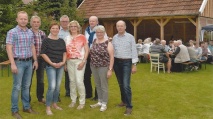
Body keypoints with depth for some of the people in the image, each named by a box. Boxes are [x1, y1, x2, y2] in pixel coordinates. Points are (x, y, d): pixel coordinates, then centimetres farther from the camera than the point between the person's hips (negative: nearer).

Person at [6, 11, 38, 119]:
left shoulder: (30, 32, 11)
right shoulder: (12, 32, -8)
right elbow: (9, 48, -12)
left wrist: (35, 60, 14)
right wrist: (13, 64, -17)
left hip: (29, 62, 6)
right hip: (18, 62, -5)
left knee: (26, 86, 13)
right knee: (17, 87, -1)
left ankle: (26, 107, 24)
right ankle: (14, 110, 10)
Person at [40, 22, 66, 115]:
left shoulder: (61, 41, 11)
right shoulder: (46, 40, -5)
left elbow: (64, 52, 16)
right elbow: (43, 53, -8)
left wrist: (63, 62, -1)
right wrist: (52, 63, -13)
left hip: (60, 66, 5)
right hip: (50, 66, -5)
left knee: (58, 86, 10)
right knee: (52, 86, -12)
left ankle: (55, 104, 24)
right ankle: (48, 107, -1)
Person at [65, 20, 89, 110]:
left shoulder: (82, 37, -2)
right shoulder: (67, 38, 10)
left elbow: (87, 50, -3)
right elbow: (65, 51, 12)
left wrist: (83, 61, -12)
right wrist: (65, 63, 6)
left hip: (79, 61, -4)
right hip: (69, 61, 4)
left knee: (79, 81, -9)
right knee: (72, 81, 8)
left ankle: (82, 102, 5)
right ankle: (73, 100, 20)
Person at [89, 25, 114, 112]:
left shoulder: (108, 43, -10)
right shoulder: (94, 41, 8)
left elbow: (112, 57, -12)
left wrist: (110, 69, -15)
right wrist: (92, 65, 11)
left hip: (103, 67, -6)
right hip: (94, 67, 6)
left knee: (104, 86, 4)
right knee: (97, 85, 15)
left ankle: (104, 104, 17)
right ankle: (100, 102, 30)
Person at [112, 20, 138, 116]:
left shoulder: (130, 37, -4)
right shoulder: (114, 38, 7)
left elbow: (134, 51, -5)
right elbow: (112, 51, 10)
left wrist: (134, 65, -9)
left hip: (127, 62, -4)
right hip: (116, 62, 4)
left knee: (126, 85, -12)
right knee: (120, 84, 13)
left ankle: (129, 106, -6)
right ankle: (124, 101, 30)